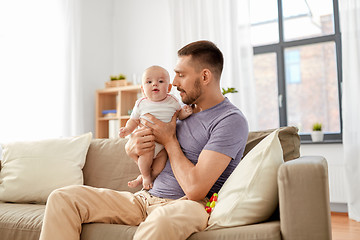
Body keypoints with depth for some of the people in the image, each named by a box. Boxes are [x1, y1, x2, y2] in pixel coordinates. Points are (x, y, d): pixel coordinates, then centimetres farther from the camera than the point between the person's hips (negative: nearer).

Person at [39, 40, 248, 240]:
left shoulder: (231, 120, -10)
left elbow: (195, 189, -19)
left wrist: (169, 140, -6)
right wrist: (132, 149, -3)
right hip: (146, 198, 8)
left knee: (161, 220, -45)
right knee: (62, 197, -5)